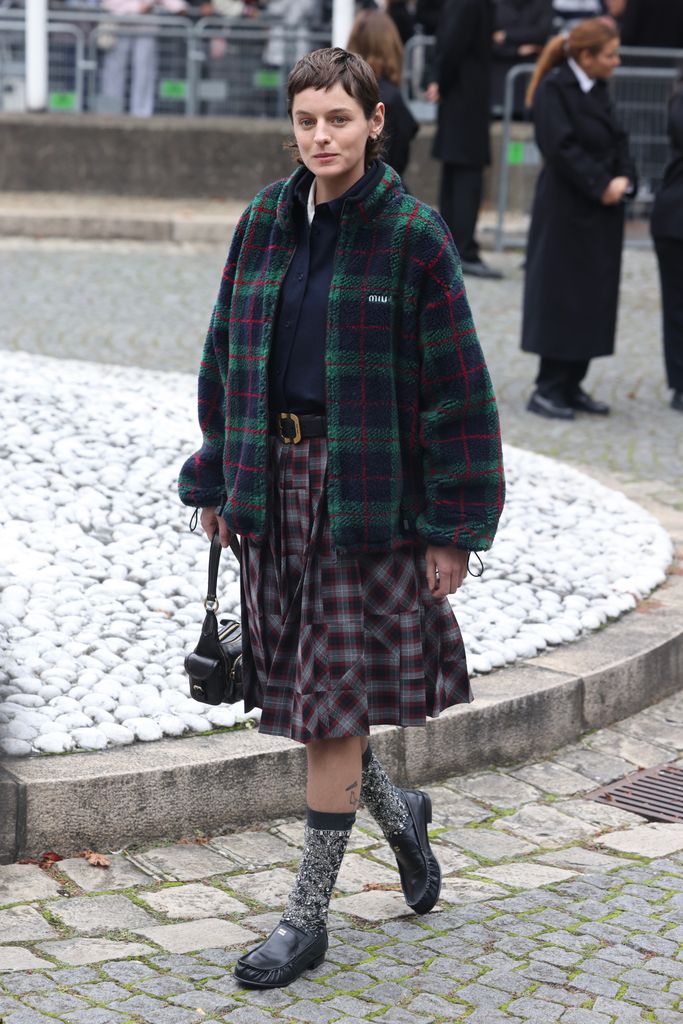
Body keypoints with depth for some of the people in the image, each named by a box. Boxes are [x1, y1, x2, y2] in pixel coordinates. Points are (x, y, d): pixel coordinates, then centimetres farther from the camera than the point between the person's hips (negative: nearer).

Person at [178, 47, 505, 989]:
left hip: (370, 487, -5)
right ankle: (399, 813, 38)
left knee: (335, 702, -2)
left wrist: (451, 524, -10)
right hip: (275, 477, 5)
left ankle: (307, 917, 7)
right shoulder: (266, 221, 6)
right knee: (299, 688, 10)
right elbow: (228, 354, 14)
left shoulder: (414, 235, -9)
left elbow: (456, 387, -8)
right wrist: (218, 476, 12)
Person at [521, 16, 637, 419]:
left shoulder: (598, 89, 11)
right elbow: (562, 148, -19)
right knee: (561, 298, -3)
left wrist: (624, 179, -7)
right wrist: (601, 186, -17)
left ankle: (572, 386, 16)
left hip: (602, 212, 8)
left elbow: (618, 140, 11)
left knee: (595, 297, 9)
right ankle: (548, 389, 4)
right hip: (566, 212, -8)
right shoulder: (553, 88, -13)